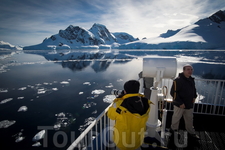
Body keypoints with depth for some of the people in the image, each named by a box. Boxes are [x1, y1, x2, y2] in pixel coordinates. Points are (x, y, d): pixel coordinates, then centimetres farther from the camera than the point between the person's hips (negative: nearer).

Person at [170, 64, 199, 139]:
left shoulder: (192, 80, 5)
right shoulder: (178, 80, -21)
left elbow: (194, 89, 24)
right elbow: (173, 92, -23)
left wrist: (194, 97, 8)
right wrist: (180, 103, -23)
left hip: (189, 104, 7)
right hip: (179, 105, -7)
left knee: (189, 119, 21)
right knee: (176, 118, 12)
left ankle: (191, 132, 40)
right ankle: (174, 130, 35)